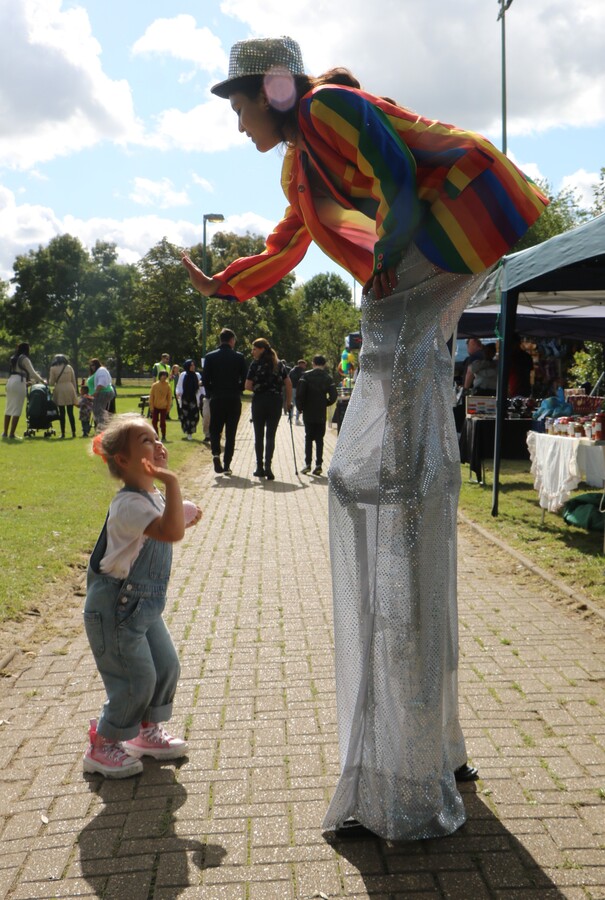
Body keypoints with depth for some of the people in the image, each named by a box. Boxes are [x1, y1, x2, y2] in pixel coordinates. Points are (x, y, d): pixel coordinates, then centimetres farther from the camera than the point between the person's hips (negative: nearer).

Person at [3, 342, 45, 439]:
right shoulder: (24, 358, -5)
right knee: (17, 410, -6)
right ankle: (12, 434, -8)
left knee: (8, 408, 13)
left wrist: (27, 381, 32)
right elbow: (32, 373, -6)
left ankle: (5, 432, 17)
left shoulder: (13, 358, 18)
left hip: (10, 382, 8)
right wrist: (42, 381, 6)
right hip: (19, 383, -8)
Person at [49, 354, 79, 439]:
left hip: (59, 391, -2)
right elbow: (74, 381, 9)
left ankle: (63, 433, 2)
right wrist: (75, 391, 16)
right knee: (70, 413, 4)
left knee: (62, 413, 3)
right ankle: (73, 432, 2)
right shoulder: (69, 368, 9)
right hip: (70, 390, 2)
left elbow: (51, 383, 1)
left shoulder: (53, 369, 2)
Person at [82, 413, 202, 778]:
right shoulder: (129, 504, -27)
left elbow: (169, 529, 25)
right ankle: (102, 747, 20)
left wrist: (185, 511, 6)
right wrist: (171, 482, -39)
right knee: (136, 680, -2)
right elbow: (172, 532, -43)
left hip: (144, 605, 9)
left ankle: (148, 733, 36)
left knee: (167, 666, 14)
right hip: (114, 609, -9)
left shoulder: (153, 497, 5)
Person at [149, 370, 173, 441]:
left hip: (164, 407, -1)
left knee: (162, 422, 0)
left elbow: (169, 398, 0)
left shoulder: (168, 386, -4)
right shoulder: (154, 385, -4)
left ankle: (163, 436, 10)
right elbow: (151, 397, 0)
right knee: (154, 422, 5)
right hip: (155, 407, 1)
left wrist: (168, 408, -2)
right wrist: (151, 407, -3)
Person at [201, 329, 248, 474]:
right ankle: (227, 465, 5)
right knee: (231, 433, 7)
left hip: (216, 400, 1)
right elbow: (245, 379, -2)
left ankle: (216, 453, -13)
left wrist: (210, 394, 11)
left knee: (215, 429, 14)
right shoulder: (239, 357, -2)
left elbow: (205, 380, -3)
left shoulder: (210, 357, 0)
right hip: (234, 400, 0)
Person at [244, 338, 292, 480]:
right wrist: (288, 402, 11)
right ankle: (268, 465, -14)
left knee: (259, 436, 9)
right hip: (276, 402, 2)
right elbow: (288, 384, 4)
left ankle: (260, 468, 13)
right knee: (270, 435, 2)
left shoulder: (255, 364, -4)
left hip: (259, 402, -2)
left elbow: (248, 386, -7)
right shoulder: (279, 364, 7)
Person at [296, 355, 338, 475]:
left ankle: (308, 464, 1)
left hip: (308, 413, -1)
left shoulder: (306, 375, -3)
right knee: (319, 439, 8)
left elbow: (300, 392, -12)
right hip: (321, 414, 1)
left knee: (308, 438, 8)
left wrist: (301, 406, 0)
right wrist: (325, 404, 8)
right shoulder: (328, 378, 1)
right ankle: (318, 464, 3)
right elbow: (333, 395, -8)